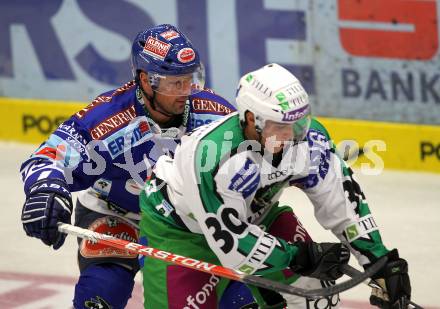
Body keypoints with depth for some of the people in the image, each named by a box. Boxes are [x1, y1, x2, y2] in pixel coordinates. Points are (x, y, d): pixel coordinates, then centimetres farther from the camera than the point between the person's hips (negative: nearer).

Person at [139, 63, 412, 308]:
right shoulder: (212, 155, -39)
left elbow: (342, 199, -11)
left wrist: (383, 262, -13)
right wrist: (301, 257, -30)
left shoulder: (306, 136, -23)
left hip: (253, 214, 6)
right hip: (179, 226, -5)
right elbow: (230, 241, -35)